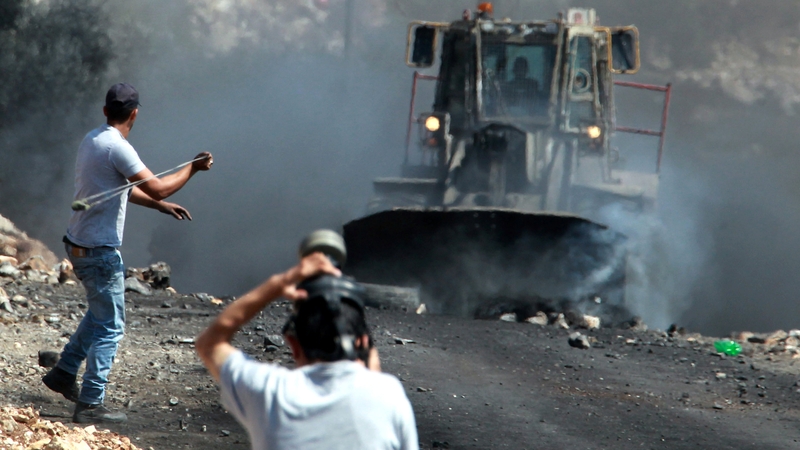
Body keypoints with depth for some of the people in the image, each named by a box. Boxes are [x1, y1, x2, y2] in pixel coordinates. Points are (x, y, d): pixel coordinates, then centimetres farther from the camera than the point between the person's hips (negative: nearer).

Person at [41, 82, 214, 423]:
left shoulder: (93, 140, 10)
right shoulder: (117, 148, -21)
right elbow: (157, 188, -21)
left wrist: (163, 206, 23)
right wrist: (193, 168, -7)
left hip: (79, 243, 10)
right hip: (99, 251, -10)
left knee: (100, 313, 26)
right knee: (110, 326, -3)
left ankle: (64, 373, 31)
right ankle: (90, 405, -2)